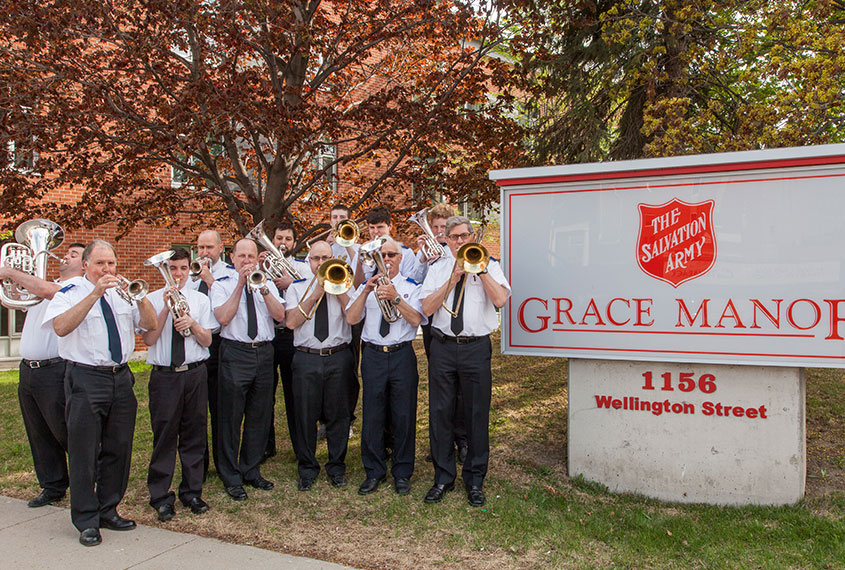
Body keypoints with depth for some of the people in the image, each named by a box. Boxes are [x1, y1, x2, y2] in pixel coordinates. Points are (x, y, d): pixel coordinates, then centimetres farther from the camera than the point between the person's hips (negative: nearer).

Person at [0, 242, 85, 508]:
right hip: (28, 371, 8)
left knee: (66, 433, -2)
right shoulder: (42, 287, 20)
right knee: (39, 435, 13)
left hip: (54, 372, -8)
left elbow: (47, 291, -26)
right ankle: (53, 487, 24)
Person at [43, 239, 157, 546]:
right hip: (86, 379, -5)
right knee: (84, 451, 0)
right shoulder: (71, 290, -1)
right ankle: (87, 521, 12)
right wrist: (95, 294, -24)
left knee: (119, 448, 10)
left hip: (121, 377, 5)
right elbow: (61, 327, -20)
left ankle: (109, 511, 24)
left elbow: (150, 324, 6)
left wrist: (139, 298, -12)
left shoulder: (121, 291, 13)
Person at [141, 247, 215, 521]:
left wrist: (192, 323, -14)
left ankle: (192, 492, 20)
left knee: (195, 435, 7)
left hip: (195, 374, 2)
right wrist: (167, 308, -13)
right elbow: (149, 339, -7)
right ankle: (161, 497, 12)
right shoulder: (152, 300, 4)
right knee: (164, 435, 1)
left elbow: (207, 341, 4)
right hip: (163, 375, -2)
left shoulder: (200, 300, 10)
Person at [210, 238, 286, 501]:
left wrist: (262, 288, -14)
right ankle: (231, 478, 14)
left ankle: (251, 471, 25)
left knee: (259, 417, 10)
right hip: (235, 354, -3)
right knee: (231, 417, 1)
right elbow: (223, 317, -14)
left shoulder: (267, 284, 13)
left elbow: (280, 315, -3)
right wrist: (241, 285, -14)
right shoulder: (222, 285, 3)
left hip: (264, 353, 4)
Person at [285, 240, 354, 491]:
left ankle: (337, 467, 23)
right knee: (305, 415, 5)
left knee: (338, 414, 6)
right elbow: (291, 322, -7)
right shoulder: (297, 287, 9)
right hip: (306, 359, 0)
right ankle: (307, 469, 22)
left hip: (338, 358, 0)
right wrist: (315, 294, -9)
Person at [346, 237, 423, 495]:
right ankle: (374, 472, 19)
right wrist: (366, 291, -14)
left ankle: (402, 473, 19)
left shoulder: (411, 287, 5)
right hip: (373, 356, 1)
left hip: (402, 356, -1)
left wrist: (395, 297, -21)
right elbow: (351, 318, -3)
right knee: (372, 416, 4)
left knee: (404, 416, 3)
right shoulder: (366, 285, 10)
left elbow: (416, 320, -10)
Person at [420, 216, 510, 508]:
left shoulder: (489, 264, 6)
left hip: (476, 348, -2)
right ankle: (443, 477, 22)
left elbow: (500, 300, -11)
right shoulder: (438, 268, 11)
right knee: (440, 413, 6)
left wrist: (480, 269, -12)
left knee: (477, 414, 4)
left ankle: (475, 480, 20)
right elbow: (427, 308, -1)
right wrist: (453, 279, -7)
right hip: (443, 347, 2)